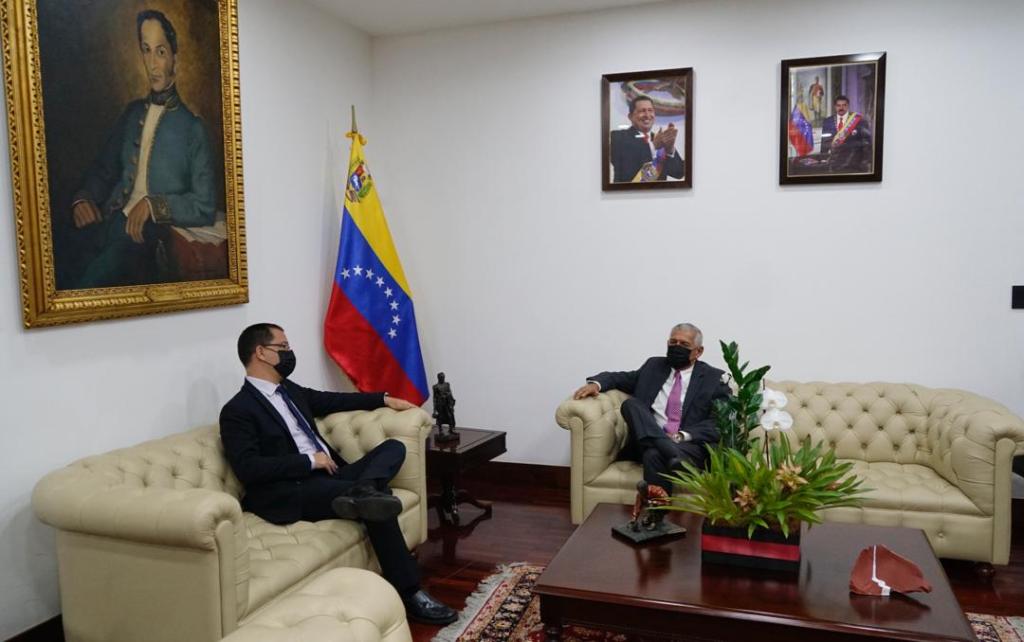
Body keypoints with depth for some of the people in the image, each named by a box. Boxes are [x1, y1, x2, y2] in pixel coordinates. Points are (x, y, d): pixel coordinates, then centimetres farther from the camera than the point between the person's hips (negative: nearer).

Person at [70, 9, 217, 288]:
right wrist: (82, 199, 5)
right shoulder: (132, 113, 21)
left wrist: (153, 204, -16)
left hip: (149, 236, -4)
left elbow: (205, 207, -2)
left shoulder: (192, 128, 4)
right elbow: (103, 171, 27)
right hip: (111, 226, 5)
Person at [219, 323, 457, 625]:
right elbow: (249, 470, -18)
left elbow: (332, 400, 31)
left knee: (393, 447, -7)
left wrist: (384, 399, 27)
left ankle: (363, 490, -40)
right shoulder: (237, 410, -7)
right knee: (377, 502, -26)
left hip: (330, 475, 9)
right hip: (296, 491, -8)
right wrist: (309, 461, -17)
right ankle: (408, 593, -19)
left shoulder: (288, 389, 19)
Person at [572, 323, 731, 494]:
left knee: (654, 455, -37)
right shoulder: (654, 365, 20)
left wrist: (681, 436, -18)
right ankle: (673, 454, -42)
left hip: (689, 444, -4)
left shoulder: (714, 378, 8)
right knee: (630, 404, -25)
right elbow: (620, 377, 24)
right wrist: (596, 383, -1)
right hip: (648, 441, 4)